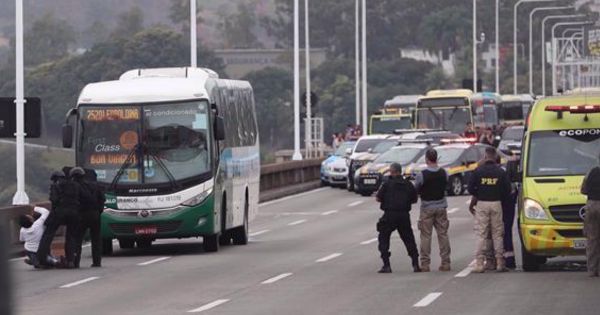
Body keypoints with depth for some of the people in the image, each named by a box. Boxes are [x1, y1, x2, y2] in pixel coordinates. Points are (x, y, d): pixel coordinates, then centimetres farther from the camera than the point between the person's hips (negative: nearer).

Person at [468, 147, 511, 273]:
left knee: (481, 235, 1)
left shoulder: (478, 171, -3)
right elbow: (507, 189, -1)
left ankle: (479, 263, -4)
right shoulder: (500, 172, -1)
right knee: (498, 234, 7)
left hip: (482, 204, -1)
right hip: (496, 204, 1)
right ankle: (500, 262, 5)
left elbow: (470, 188, -3)